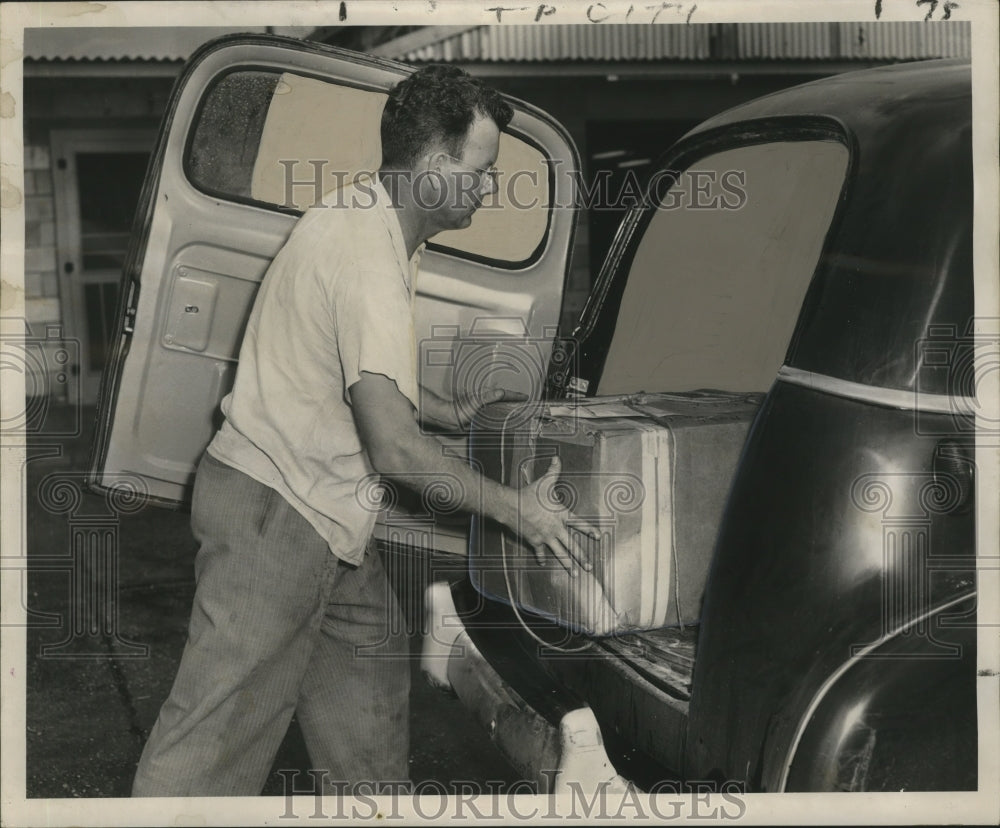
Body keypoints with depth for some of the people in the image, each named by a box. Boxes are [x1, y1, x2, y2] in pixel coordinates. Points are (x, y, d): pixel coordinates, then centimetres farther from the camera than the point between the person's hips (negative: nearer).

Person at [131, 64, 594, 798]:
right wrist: (515, 509, -18)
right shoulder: (372, 258, -24)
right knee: (220, 735, -5)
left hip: (317, 514, 11)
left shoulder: (358, 221, 8)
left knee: (371, 666, 21)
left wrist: (452, 413, 18)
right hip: (274, 515, -11)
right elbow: (394, 447, -27)